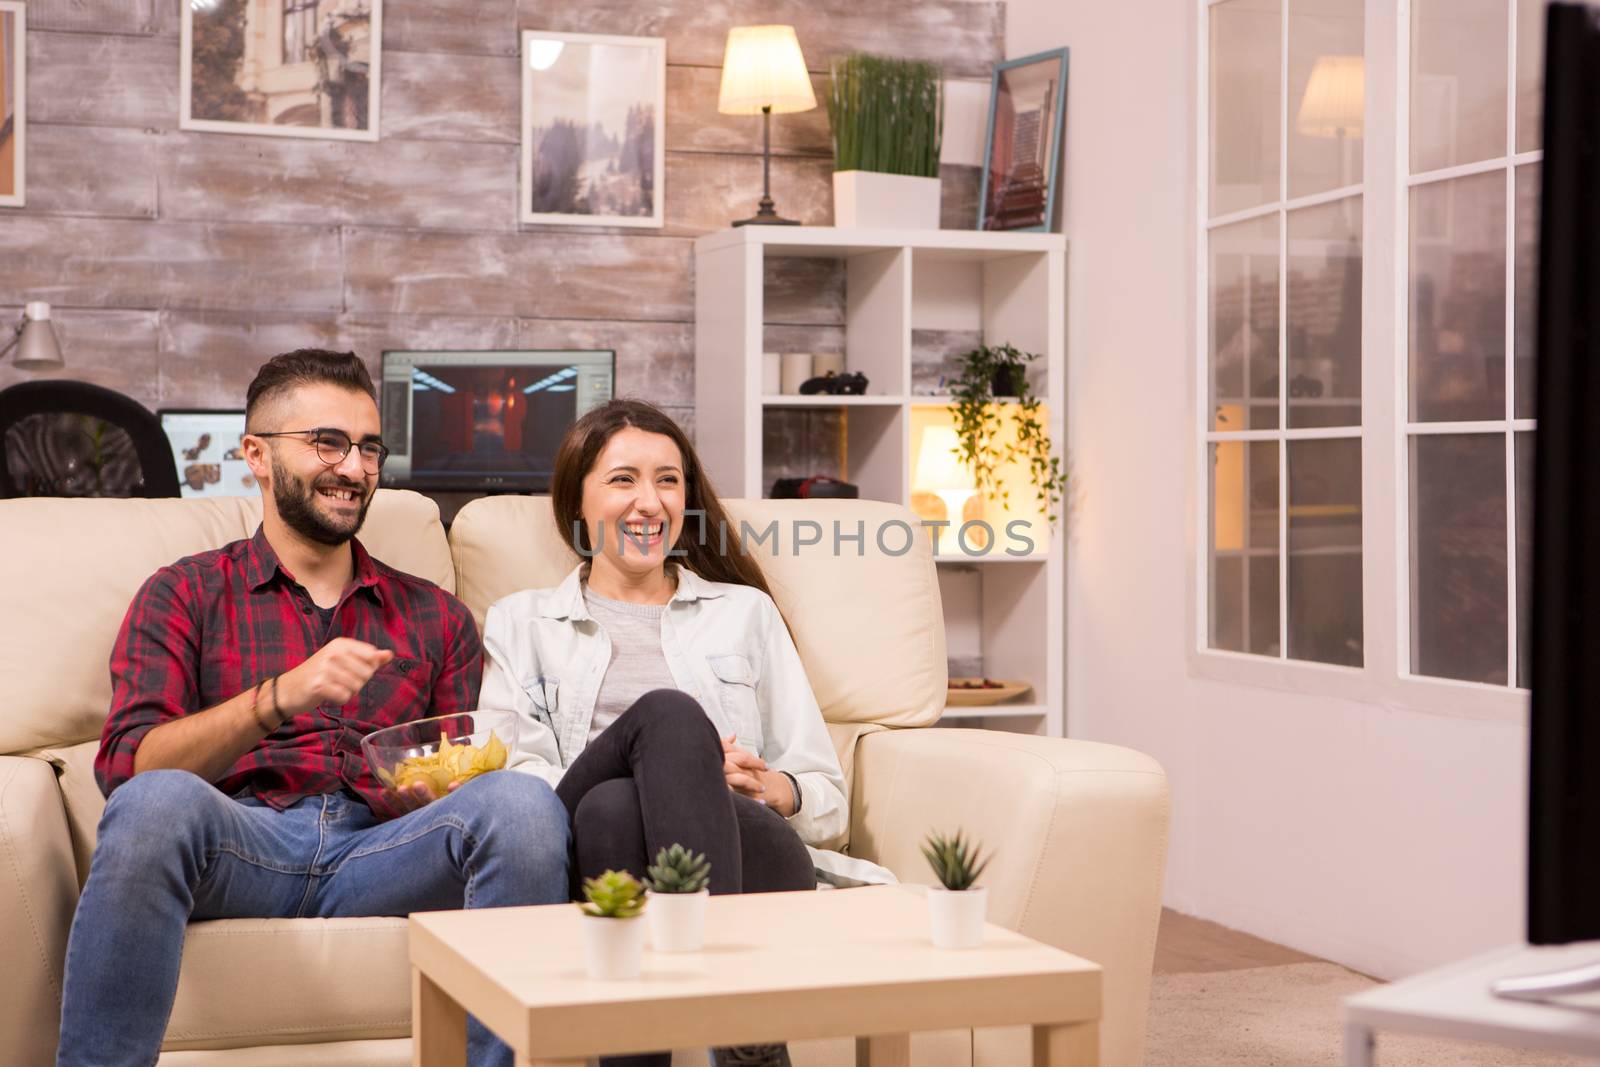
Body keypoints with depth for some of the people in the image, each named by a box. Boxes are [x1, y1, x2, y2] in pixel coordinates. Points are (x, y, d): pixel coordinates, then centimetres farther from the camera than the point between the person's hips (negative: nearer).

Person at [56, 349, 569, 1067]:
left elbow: (468, 791, 20)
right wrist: (281, 698, -16)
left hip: (382, 848, 2)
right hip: (236, 841, -2)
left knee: (523, 802, -29)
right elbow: (126, 767, -1)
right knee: (156, 802, -37)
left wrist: (437, 791, -6)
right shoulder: (185, 596, 16)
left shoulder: (436, 617, 24)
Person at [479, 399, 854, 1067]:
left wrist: (774, 786, -4)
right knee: (668, 713, -34)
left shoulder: (744, 611, 27)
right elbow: (509, 783, 6)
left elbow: (829, 799, 21)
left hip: (754, 859, 1)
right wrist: (682, 764, -9)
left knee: (611, 806, -35)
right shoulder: (520, 623, 25)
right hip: (593, 848, 0)